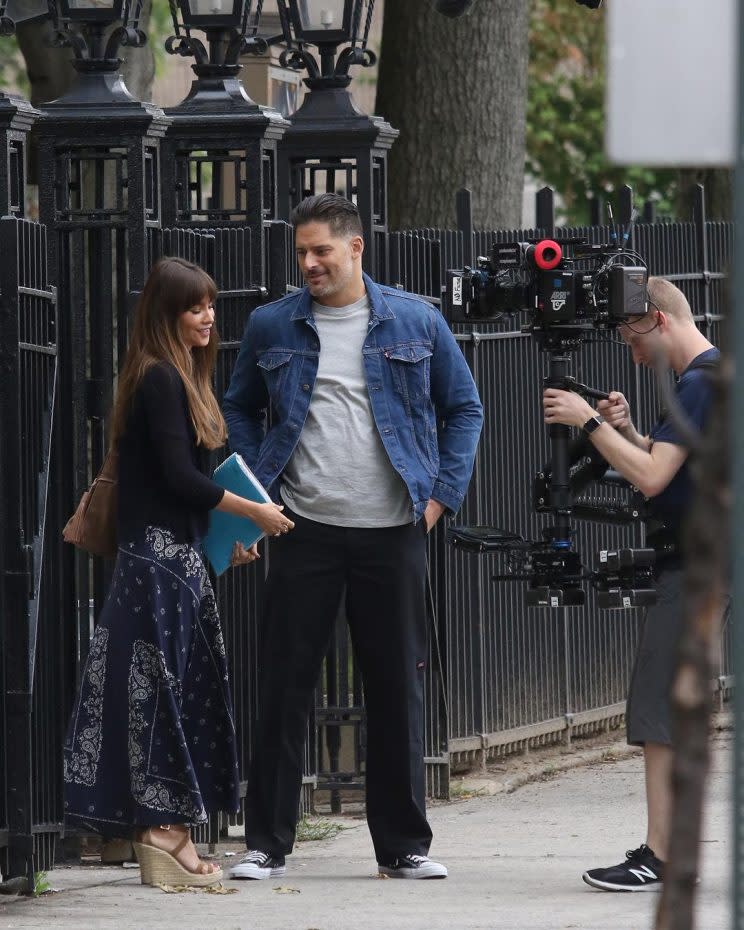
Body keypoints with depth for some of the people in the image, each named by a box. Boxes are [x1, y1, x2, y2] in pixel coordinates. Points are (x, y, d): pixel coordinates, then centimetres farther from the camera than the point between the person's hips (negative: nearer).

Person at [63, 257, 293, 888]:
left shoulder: (180, 377, 17)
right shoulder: (161, 379, -12)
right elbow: (179, 476, -17)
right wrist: (253, 512, -9)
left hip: (179, 554, 10)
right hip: (161, 555, -10)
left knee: (186, 690, 8)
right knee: (163, 692, -8)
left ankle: (169, 837, 9)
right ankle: (163, 841, -8)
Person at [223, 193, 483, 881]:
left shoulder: (417, 323, 5)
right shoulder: (272, 327, 7)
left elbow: (464, 409, 12)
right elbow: (240, 410, 18)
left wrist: (441, 495, 3)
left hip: (393, 533, 0)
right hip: (305, 532, 0)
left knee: (399, 688, 4)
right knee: (286, 688, -1)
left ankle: (404, 844, 13)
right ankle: (266, 843, 6)